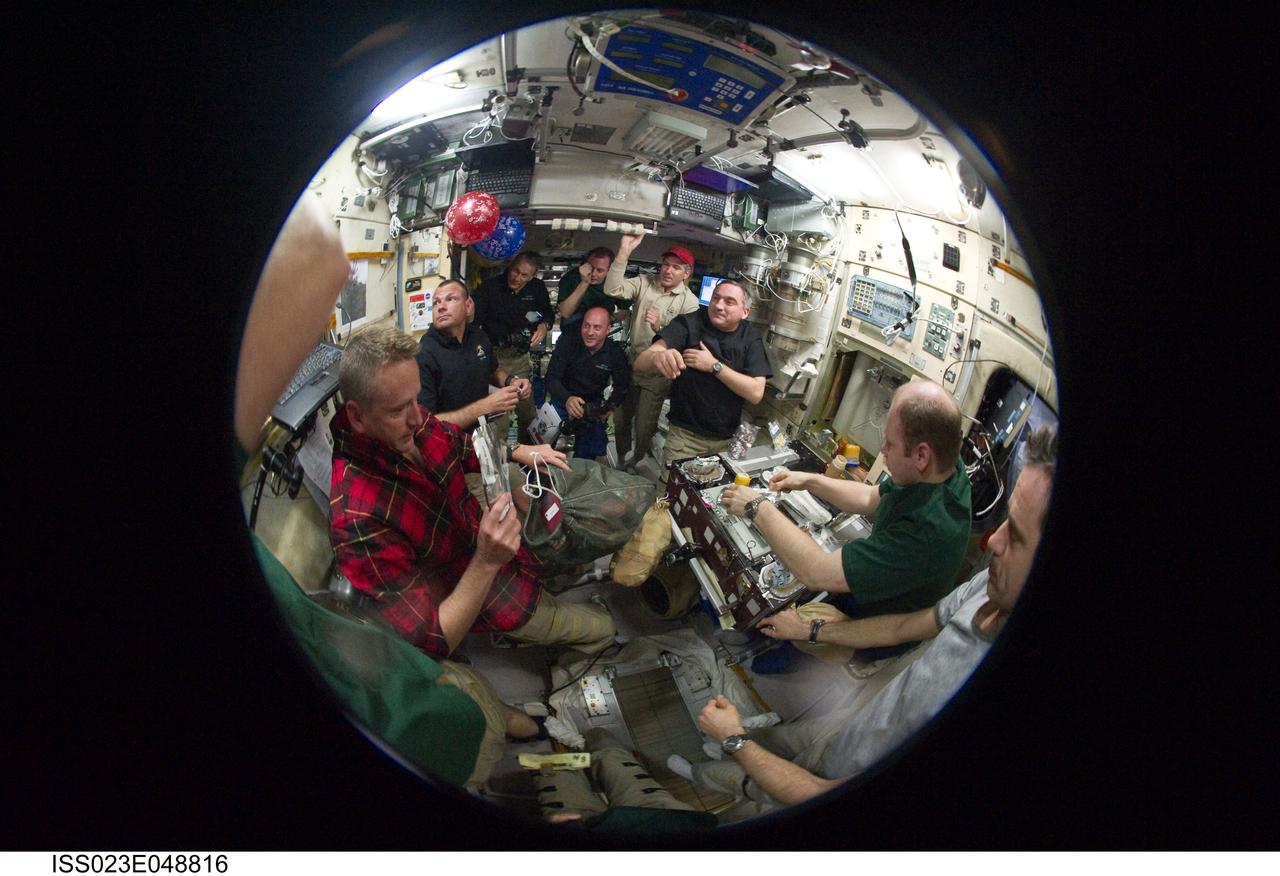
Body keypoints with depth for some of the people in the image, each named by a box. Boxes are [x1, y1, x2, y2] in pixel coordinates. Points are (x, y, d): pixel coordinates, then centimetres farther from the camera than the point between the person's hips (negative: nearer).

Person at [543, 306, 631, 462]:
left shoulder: (616, 352, -10)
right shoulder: (568, 342, -16)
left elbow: (621, 386, 0)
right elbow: (552, 378, -21)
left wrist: (609, 406, -19)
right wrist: (567, 398, -42)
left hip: (593, 403, 2)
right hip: (564, 398, -1)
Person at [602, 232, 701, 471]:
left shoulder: (689, 302, -12)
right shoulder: (645, 282, -4)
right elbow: (613, 289, -20)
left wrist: (659, 328, -35)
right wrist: (625, 250, -28)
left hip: (657, 374, -3)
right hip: (631, 364, 3)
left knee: (644, 429, 6)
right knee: (620, 421, 17)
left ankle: (634, 465, 32)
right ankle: (621, 460, 40)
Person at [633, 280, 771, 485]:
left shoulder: (750, 338, -4)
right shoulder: (688, 324, -12)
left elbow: (756, 393, -16)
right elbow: (640, 364, -25)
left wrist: (714, 365, -21)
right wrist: (657, 357, -49)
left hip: (729, 438, 2)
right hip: (685, 435, -2)